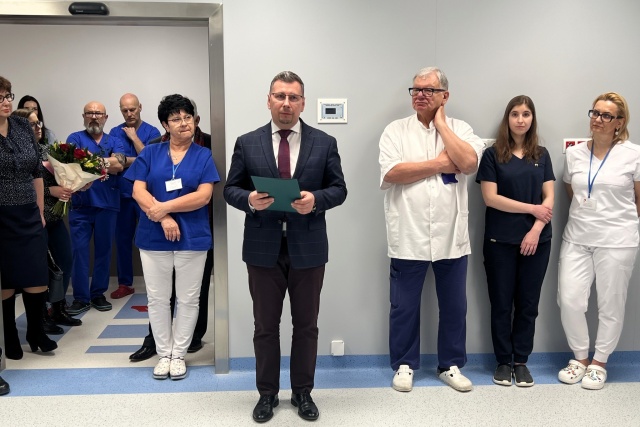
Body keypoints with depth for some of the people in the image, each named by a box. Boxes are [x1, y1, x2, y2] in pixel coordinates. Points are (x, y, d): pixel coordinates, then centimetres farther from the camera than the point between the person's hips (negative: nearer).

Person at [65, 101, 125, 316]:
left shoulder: (115, 141, 9)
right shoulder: (75, 138, 6)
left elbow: (118, 165, -10)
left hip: (107, 203, 2)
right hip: (81, 203, -1)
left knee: (103, 249, 8)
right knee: (79, 249, -2)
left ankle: (98, 294, 20)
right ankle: (80, 297, 7)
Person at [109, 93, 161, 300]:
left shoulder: (152, 132, 0)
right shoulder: (115, 132, 6)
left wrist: (134, 137, -10)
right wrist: (137, 159, -14)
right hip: (123, 194, 3)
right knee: (122, 239, 8)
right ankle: (125, 283, 20)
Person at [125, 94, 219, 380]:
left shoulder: (203, 155, 2)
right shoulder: (151, 153, 6)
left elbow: (204, 196, -9)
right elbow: (138, 191, -2)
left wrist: (164, 206, -14)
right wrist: (163, 218, -16)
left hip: (192, 237, -1)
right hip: (153, 237, 1)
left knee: (188, 299, 6)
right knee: (157, 298, 9)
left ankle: (178, 355, 21)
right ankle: (163, 354, 23)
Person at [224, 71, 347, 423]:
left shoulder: (324, 143, 2)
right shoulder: (247, 143, 3)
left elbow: (339, 188, 2)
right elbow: (230, 189, 4)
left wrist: (316, 199, -19)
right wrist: (248, 199, -18)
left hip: (308, 248, 0)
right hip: (263, 248, 0)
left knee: (306, 325, 11)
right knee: (265, 325, 11)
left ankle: (303, 392, 28)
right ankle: (267, 393, 27)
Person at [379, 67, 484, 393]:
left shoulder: (460, 129, 6)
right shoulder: (396, 130, 1)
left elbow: (469, 163, -14)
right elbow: (392, 172, -14)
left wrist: (440, 123, -7)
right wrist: (440, 164, -11)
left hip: (451, 237, 2)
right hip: (408, 237, -1)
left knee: (454, 305, 13)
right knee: (404, 306, 9)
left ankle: (451, 365, 30)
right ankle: (404, 365, 27)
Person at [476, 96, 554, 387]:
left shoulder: (541, 155, 10)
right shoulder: (492, 155, 0)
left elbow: (549, 199, 4)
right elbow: (490, 198, -9)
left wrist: (536, 230, -11)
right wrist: (532, 208, -9)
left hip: (536, 240, 3)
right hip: (500, 241, -2)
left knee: (528, 303, 7)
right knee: (501, 303, 5)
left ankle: (521, 361, 19)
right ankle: (503, 361, 17)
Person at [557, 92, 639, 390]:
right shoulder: (574, 154, 6)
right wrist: (587, 216, 12)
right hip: (576, 238, 3)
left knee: (611, 305, 7)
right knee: (569, 300, -1)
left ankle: (599, 362, 25)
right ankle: (580, 357, 21)